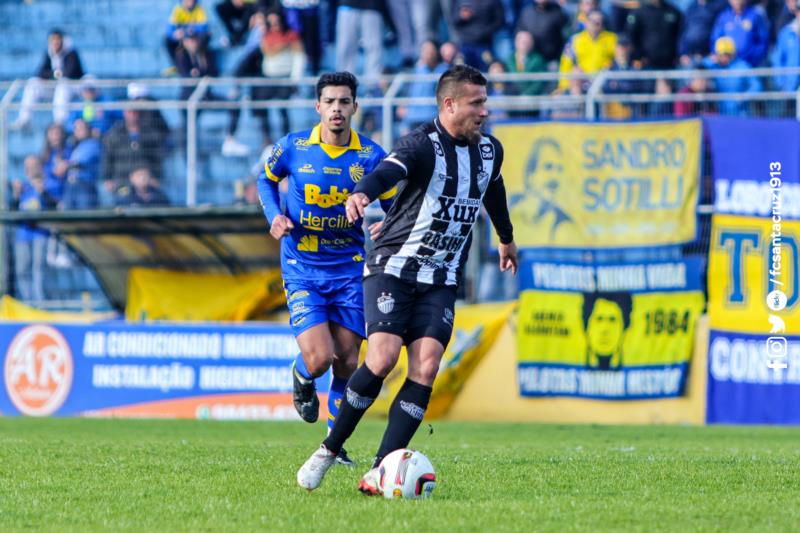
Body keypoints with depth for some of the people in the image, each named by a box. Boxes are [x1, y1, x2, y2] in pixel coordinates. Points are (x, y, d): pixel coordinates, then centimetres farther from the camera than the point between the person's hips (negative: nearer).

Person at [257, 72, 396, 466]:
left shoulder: (370, 156, -4)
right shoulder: (293, 147, -5)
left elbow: (395, 209, 5)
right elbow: (266, 179, 15)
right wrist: (274, 216, -4)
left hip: (349, 270, 2)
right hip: (302, 270, -2)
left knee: (346, 363, 2)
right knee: (319, 359, -17)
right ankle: (301, 378, 22)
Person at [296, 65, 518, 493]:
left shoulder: (489, 150, 8)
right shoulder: (424, 144, -14)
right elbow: (389, 170, -35)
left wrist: (506, 238, 47)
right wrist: (362, 193, -58)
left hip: (441, 281, 5)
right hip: (393, 268, -5)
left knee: (426, 367, -12)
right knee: (383, 357, -20)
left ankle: (378, 473, -13)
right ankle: (329, 450, -1)